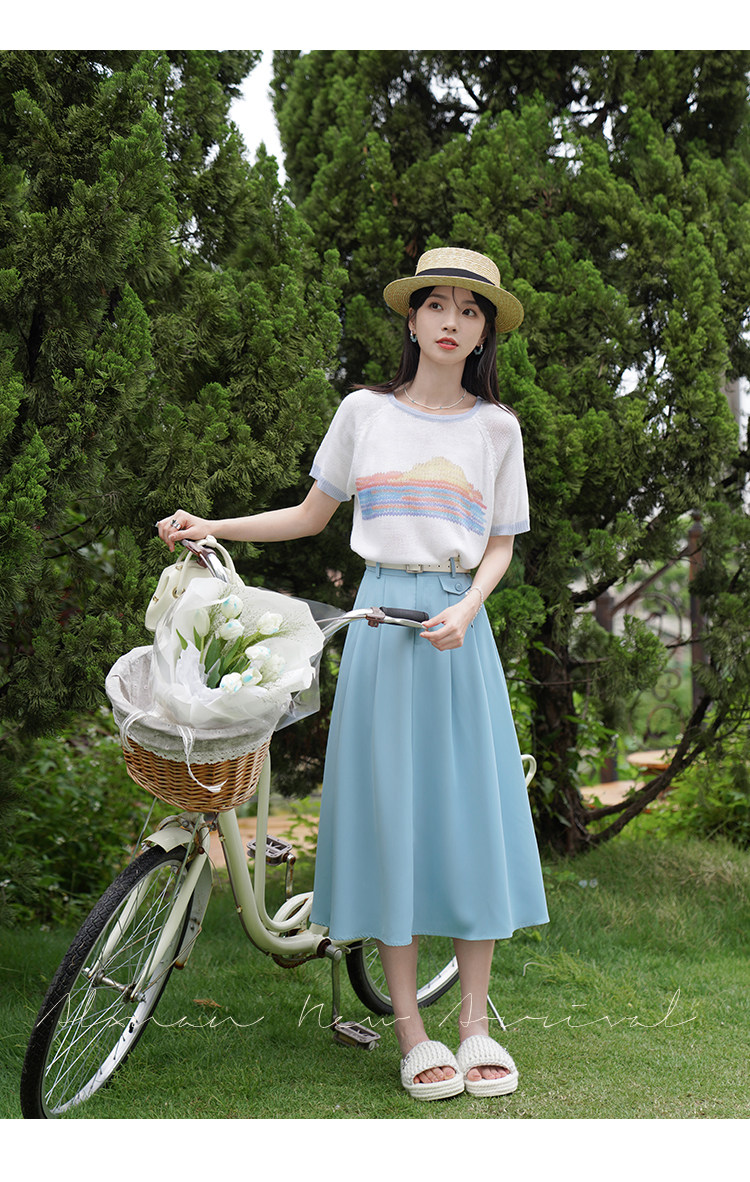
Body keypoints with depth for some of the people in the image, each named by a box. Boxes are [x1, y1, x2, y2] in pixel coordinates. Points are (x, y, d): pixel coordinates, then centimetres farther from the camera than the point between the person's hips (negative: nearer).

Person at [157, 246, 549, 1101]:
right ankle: (411, 1031, 6)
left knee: (471, 808, -1)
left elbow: (500, 547, 9)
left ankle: (475, 1024, 9)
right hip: (383, 616, -1)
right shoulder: (365, 411, 7)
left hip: (460, 625, 1)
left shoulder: (496, 426, 9)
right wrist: (212, 528, 6)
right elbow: (312, 516, 15)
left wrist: (467, 609, -10)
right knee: (389, 807, -2)